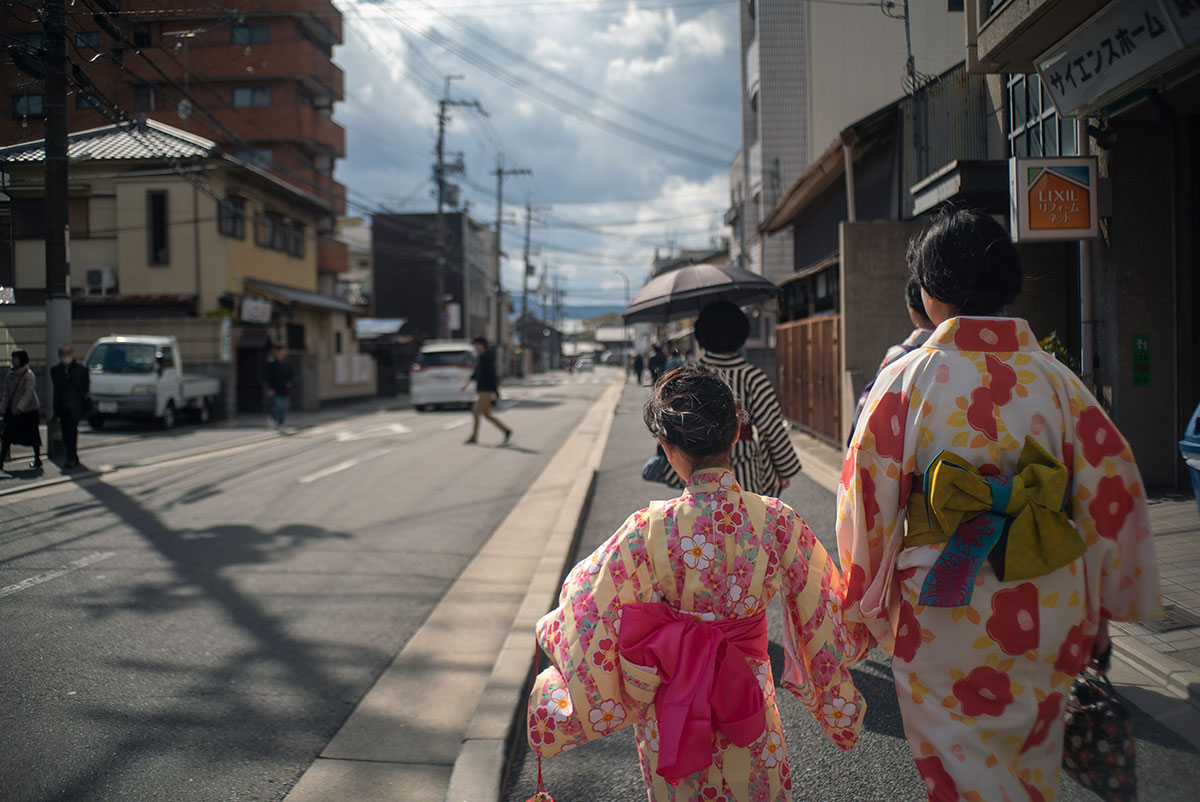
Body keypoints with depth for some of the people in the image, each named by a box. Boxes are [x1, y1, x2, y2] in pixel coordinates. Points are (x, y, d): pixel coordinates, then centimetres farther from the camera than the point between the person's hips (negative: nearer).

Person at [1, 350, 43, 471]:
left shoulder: (28, 374, -13)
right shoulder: (12, 374, 8)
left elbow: (29, 392, -20)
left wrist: (20, 407, -29)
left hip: (27, 410, -7)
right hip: (13, 409, 7)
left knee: (32, 436, 2)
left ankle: (37, 459, 8)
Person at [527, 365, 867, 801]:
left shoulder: (648, 532, -25)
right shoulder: (779, 523, -19)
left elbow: (589, 609, -12)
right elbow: (823, 615, -4)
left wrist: (549, 629, 9)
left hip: (671, 708, -1)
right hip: (748, 698, 2)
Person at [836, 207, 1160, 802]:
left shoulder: (906, 380, -11)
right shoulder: (1057, 379, -3)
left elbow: (868, 503, -8)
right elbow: (1112, 495, 1)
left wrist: (867, 606, 7)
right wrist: (1100, 611, 13)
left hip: (945, 621, -3)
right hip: (1050, 617, 4)